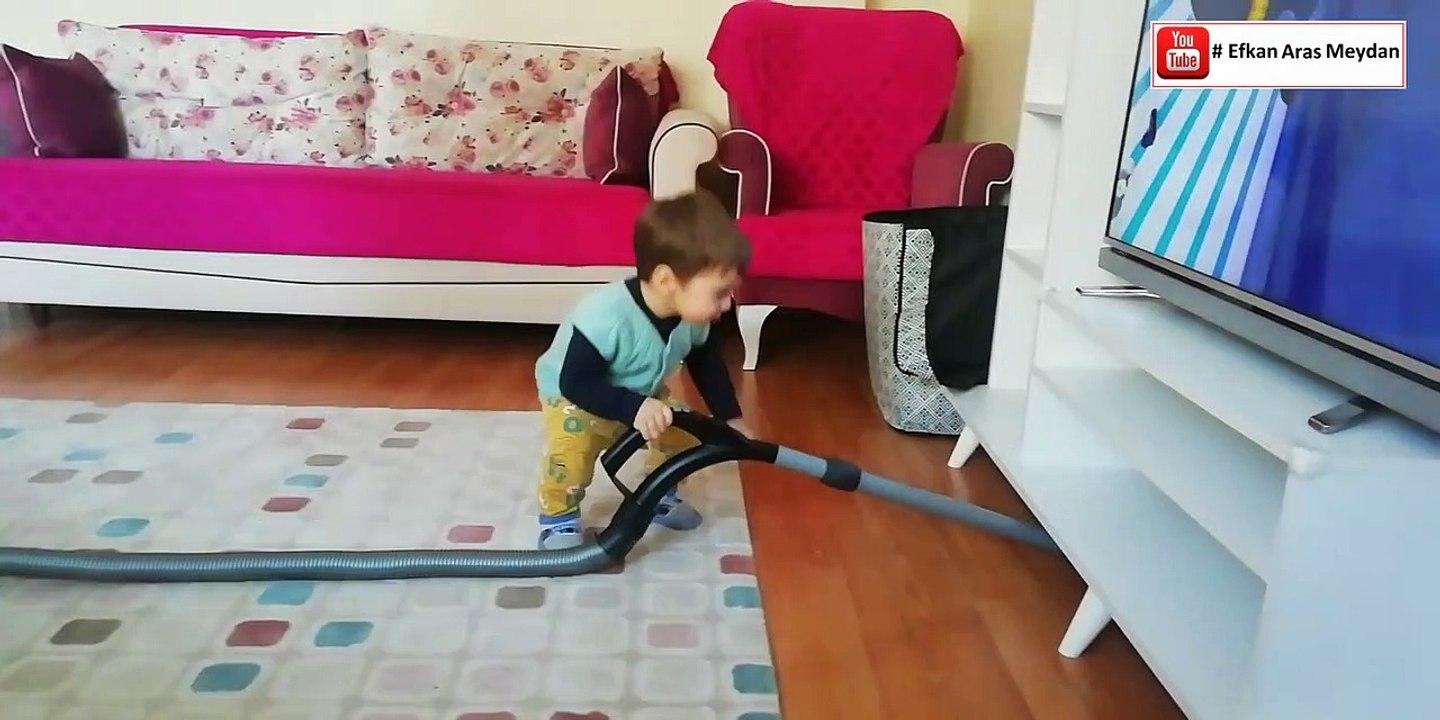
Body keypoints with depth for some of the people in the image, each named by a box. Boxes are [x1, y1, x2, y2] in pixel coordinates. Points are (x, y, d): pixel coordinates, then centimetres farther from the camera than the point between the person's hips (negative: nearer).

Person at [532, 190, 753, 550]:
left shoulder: (694, 319, -21)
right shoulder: (604, 318, -44)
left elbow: (707, 364, -1)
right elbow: (576, 383, -40)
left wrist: (729, 417, -1)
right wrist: (633, 409, -48)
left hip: (646, 395, 6)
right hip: (573, 396, -6)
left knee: (683, 435, 1)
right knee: (571, 450, -28)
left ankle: (659, 496, 28)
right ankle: (558, 518, -2)